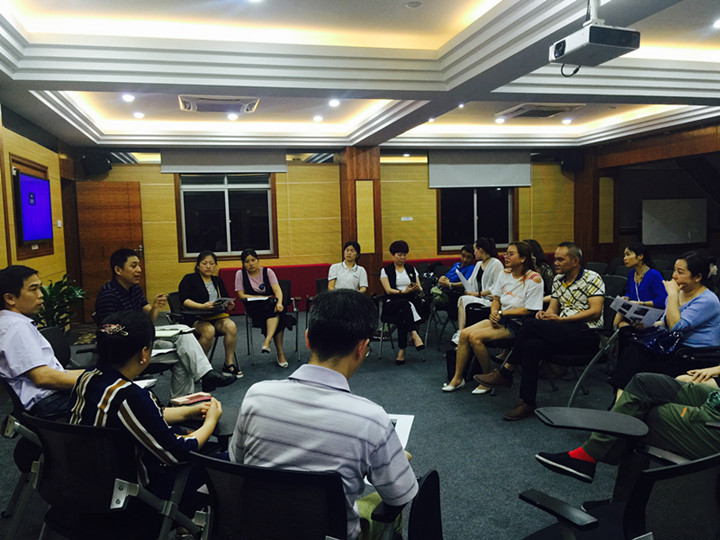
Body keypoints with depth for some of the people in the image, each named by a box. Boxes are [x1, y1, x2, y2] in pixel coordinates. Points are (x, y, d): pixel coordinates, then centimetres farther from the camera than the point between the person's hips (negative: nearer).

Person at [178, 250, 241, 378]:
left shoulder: (218, 281, 21)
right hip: (196, 318, -4)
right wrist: (202, 306, -24)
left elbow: (225, 300, 20)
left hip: (217, 316, 4)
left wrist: (229, 305, -6)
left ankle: (229, 364, -17)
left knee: (231, 326, -28)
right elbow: (184, 300, -9)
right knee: (209, 330, -36)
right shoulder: (189, 279, 5)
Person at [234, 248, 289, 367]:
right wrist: (263, 297, -11)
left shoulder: (267, 272, 4)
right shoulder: (240, 274, 3)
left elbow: (277, 289, -11)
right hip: (254, 307, -2)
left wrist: (279, 303, -32)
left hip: (271, 304, 2)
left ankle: (267, 341, -48)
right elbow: (241, 295, -2)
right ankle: (280, 352, -37)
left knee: (276, 311, -36)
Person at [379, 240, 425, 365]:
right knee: (404, 303, -39)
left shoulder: (411, 269, 20)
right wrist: (403, 291, -20)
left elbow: (420, 289, 14)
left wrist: (416, 288, -11)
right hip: (391, 304, -2)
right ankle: (414, 334, -49)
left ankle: (402, 350, -39)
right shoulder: (386, 270, 10)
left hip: (411, 302, 2)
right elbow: (388, 290, -3)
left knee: (402, 315, -36)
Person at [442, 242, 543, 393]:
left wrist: (502, 313, -14)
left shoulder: (534, 279, -13)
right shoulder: (504, 274, 9)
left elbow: (529, 310, -17)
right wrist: (494, 312, -8)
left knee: (475, 337, -24)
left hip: (517, 324, -7)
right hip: (500, 319, 8)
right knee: (464, 334, -11)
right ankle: (457, 378, -1)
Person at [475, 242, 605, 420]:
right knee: (531, 345, -28)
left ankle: (505, 372, -15)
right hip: (563, 333, 6)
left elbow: (595, 312, -12)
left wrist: (561, 319, -18)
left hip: (587, 333, -6)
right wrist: (545, 314, -11)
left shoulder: (592, 278, -1)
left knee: (531, 325, -26)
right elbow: (553, 308, 15)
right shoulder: (558, 280, 19)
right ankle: (527, 402, -22)